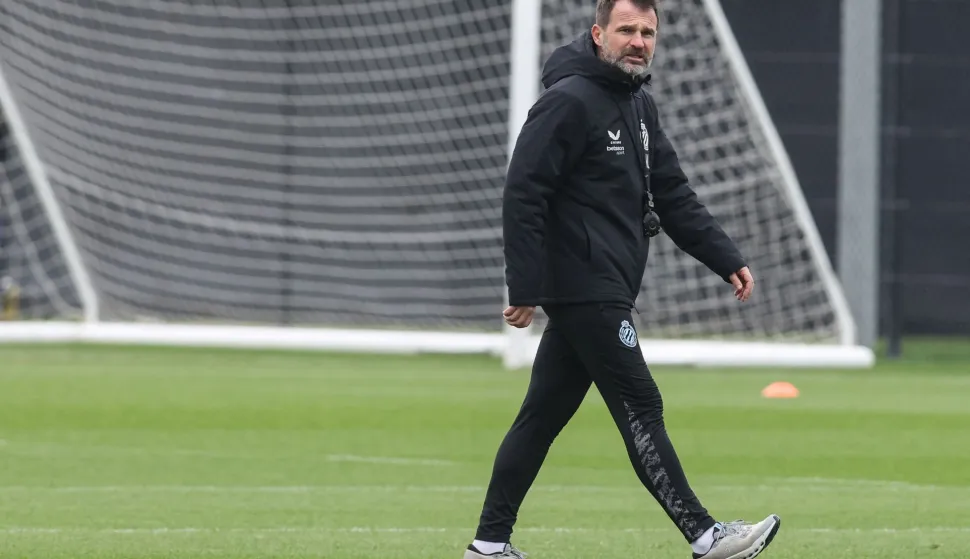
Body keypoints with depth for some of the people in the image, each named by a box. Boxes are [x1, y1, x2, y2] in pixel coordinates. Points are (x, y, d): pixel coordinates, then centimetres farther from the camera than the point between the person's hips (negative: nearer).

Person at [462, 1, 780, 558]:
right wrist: (526, 289, -19)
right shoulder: (569, 101, -12)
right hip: (584, 289, -9)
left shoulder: (640, 105, 16)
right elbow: (523, 195, -16)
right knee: (640, 408, -8)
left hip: (607, 291, 9)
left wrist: (727, 259, 7)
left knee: (544, 416, 11)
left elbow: (673, 194, 17)